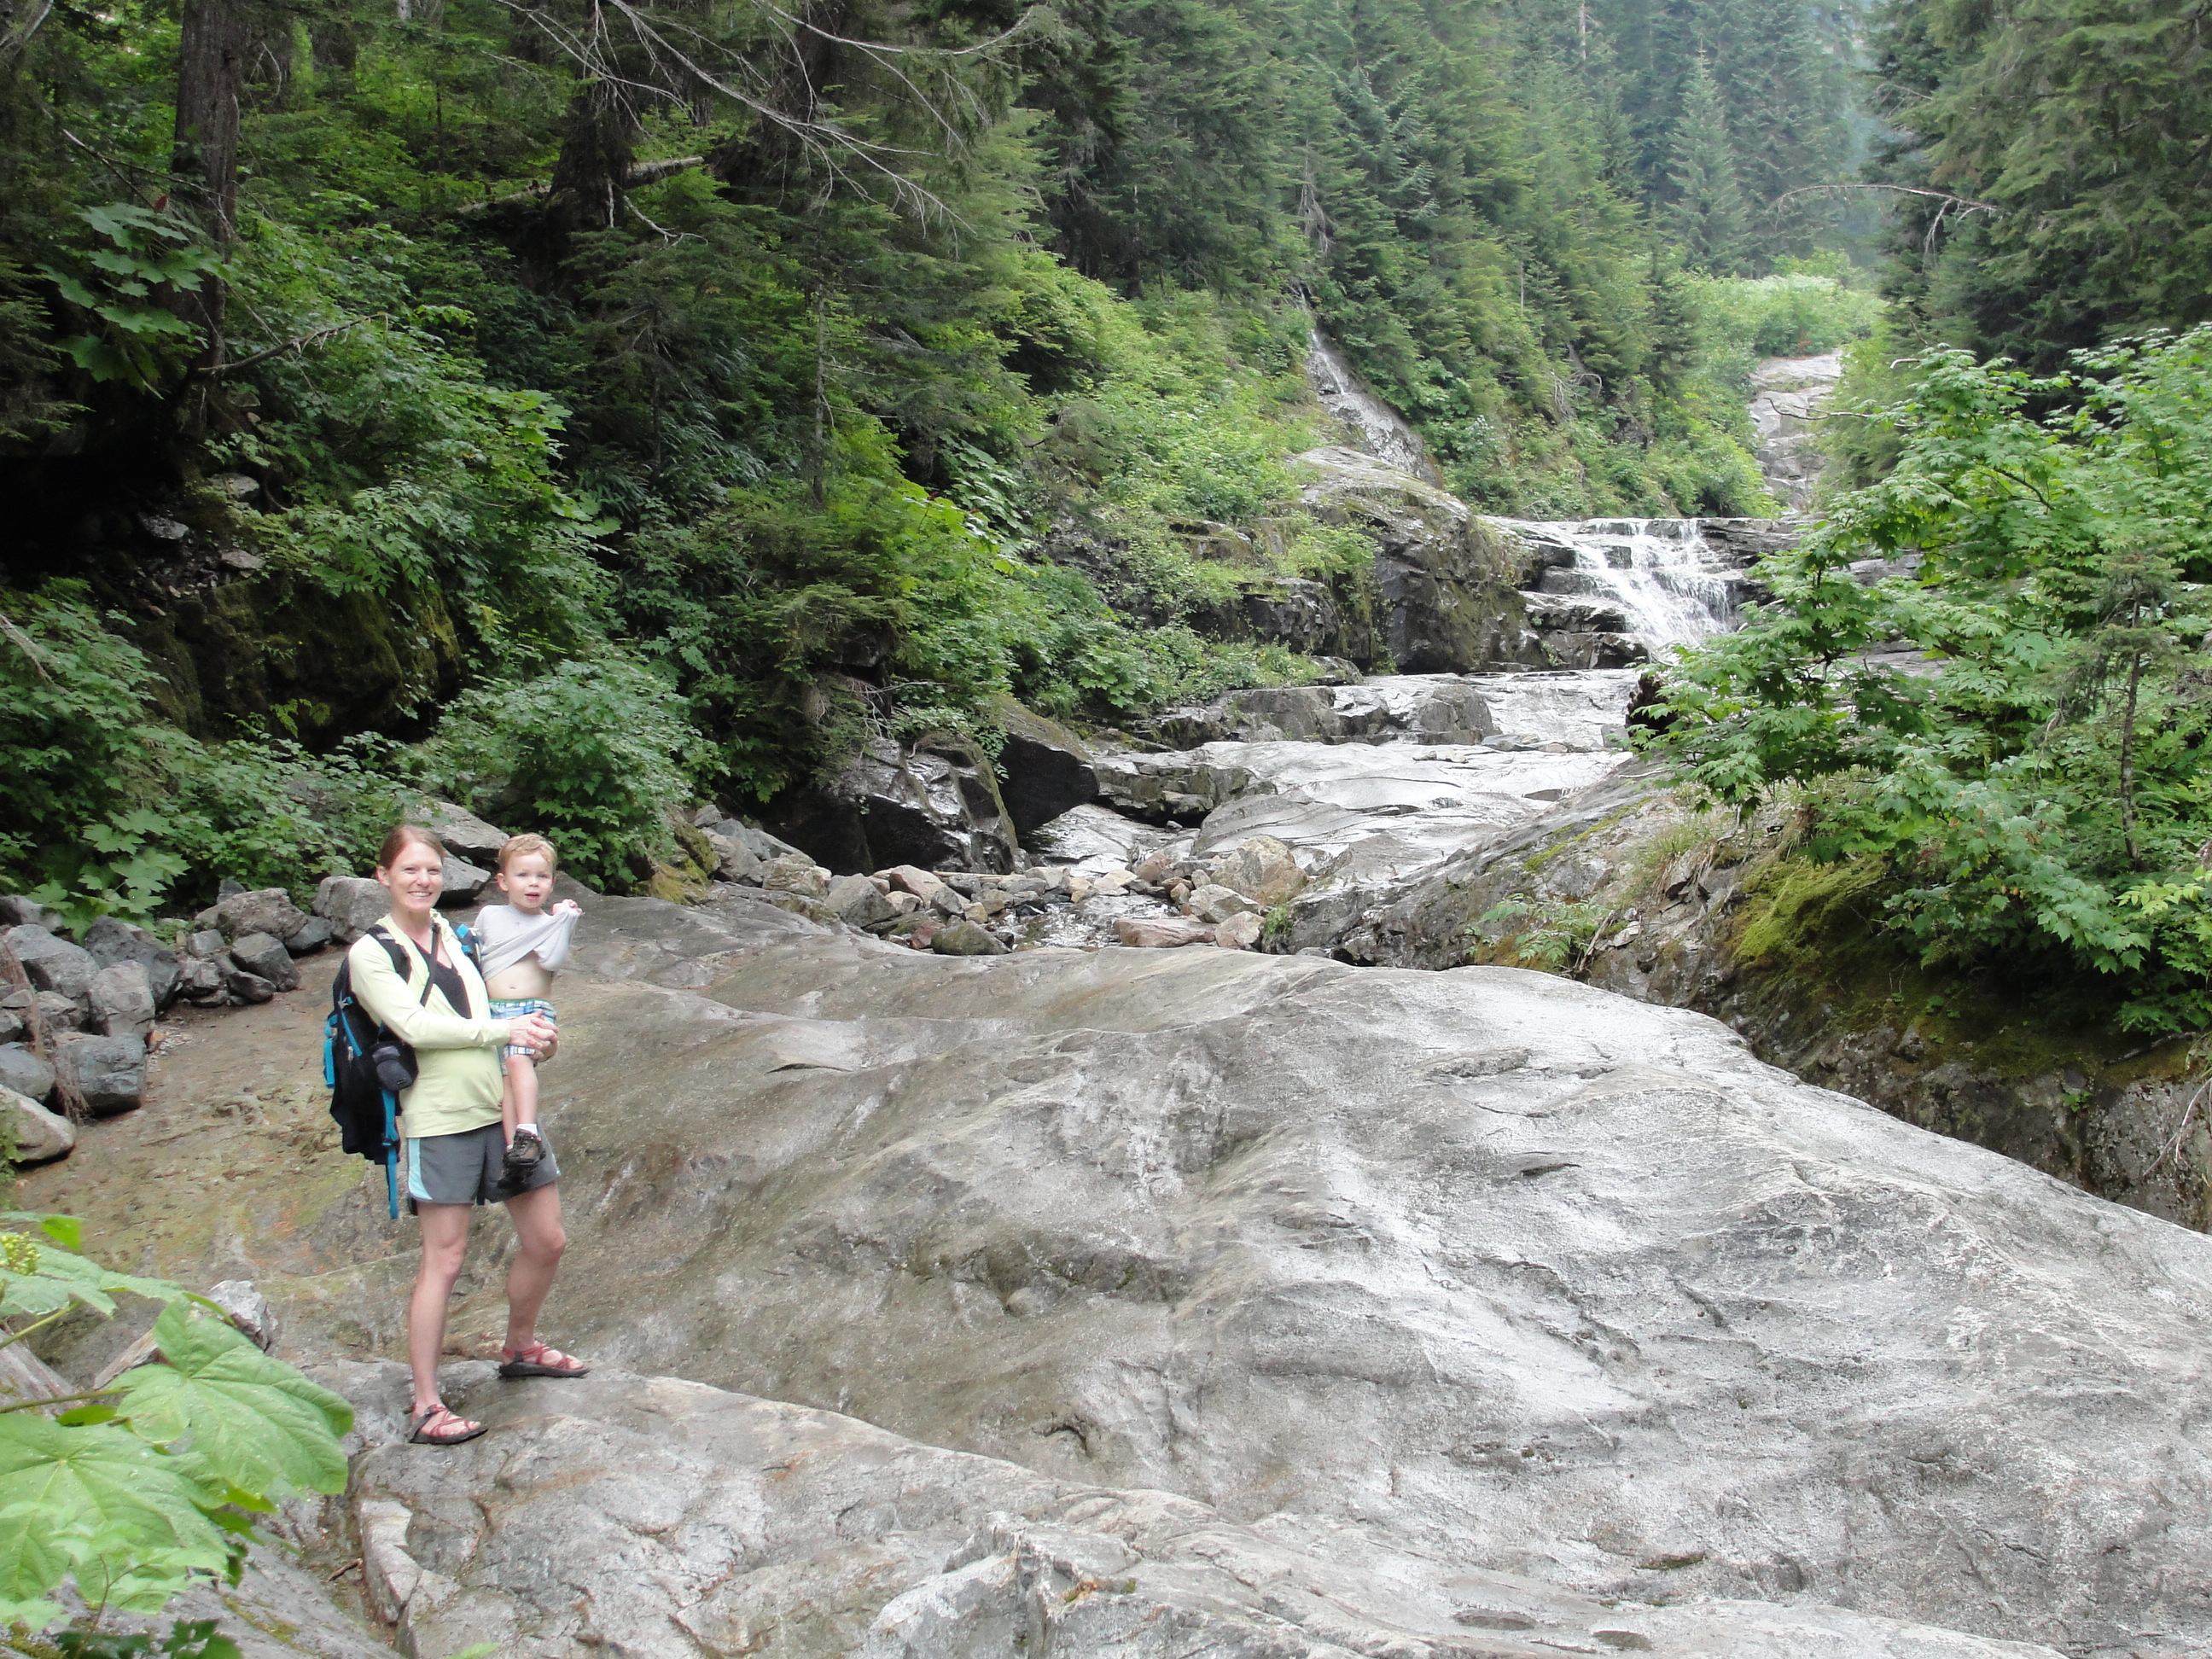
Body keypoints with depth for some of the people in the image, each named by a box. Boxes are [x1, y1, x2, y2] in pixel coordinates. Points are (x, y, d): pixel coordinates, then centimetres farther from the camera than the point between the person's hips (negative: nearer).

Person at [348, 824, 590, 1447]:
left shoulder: (456, 934, 13)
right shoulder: (371, 952, -4)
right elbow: (413, 1025, -16)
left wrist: (536, 1033, 1)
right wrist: (504, 1029, -17)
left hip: (505, 1109, 6)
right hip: (440, 1121, -6)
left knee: (546, 1241, 10)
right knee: (443, 1261, -3)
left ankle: (520, 1349, 34)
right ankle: (425, 1407, 7)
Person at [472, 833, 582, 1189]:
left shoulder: (554, 924, 10)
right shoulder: (489, 917, 15)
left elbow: (553, 961, -8)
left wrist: (563, 920, -6)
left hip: (535, 1009, -2)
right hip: (493, 1010, 2)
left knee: (519, 1059, -29)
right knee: (502, 1073, -18)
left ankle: (527, 1134, -34)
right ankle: (515, 1150, -24)